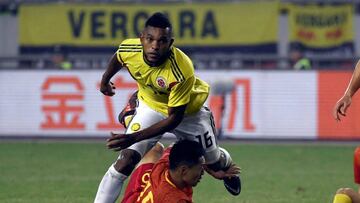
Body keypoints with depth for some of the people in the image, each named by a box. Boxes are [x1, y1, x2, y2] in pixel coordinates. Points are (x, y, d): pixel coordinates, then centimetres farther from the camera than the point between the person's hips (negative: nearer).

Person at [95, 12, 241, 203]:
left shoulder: (182, 72, -42)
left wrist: (133, 138, -41)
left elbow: (174, 118, -34)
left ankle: (226, 166, 56)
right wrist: (105, 80, 19)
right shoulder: (128, 49, -30)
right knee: (125, 161, -18)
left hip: (187, 111, -2)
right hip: (151, 106, 2)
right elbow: (118, 58, -1)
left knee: (214, 163, 18)